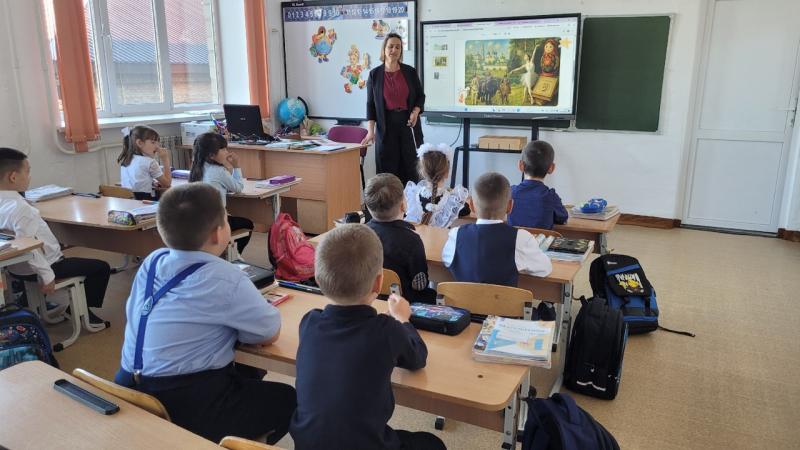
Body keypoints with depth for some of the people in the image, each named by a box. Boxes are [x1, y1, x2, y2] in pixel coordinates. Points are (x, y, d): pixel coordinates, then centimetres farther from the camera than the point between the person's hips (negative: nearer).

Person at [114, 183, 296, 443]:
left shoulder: (152, 261, 0)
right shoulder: (225, 280, -19)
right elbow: (270, 333, -9)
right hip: (189, 407, -7)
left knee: (245, 377, 27)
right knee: (287, 399, 13)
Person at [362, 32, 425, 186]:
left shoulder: (410, 72, 4)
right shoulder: (375, 74, 1)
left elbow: (420, 96, 10)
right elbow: (370, 103, 3)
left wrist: (415, 112, -11)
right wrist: (371, 130, -5)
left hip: (408, 123, 1)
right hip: (386, 124, -1)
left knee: (411, 166, 1)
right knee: (387, 168, 1)